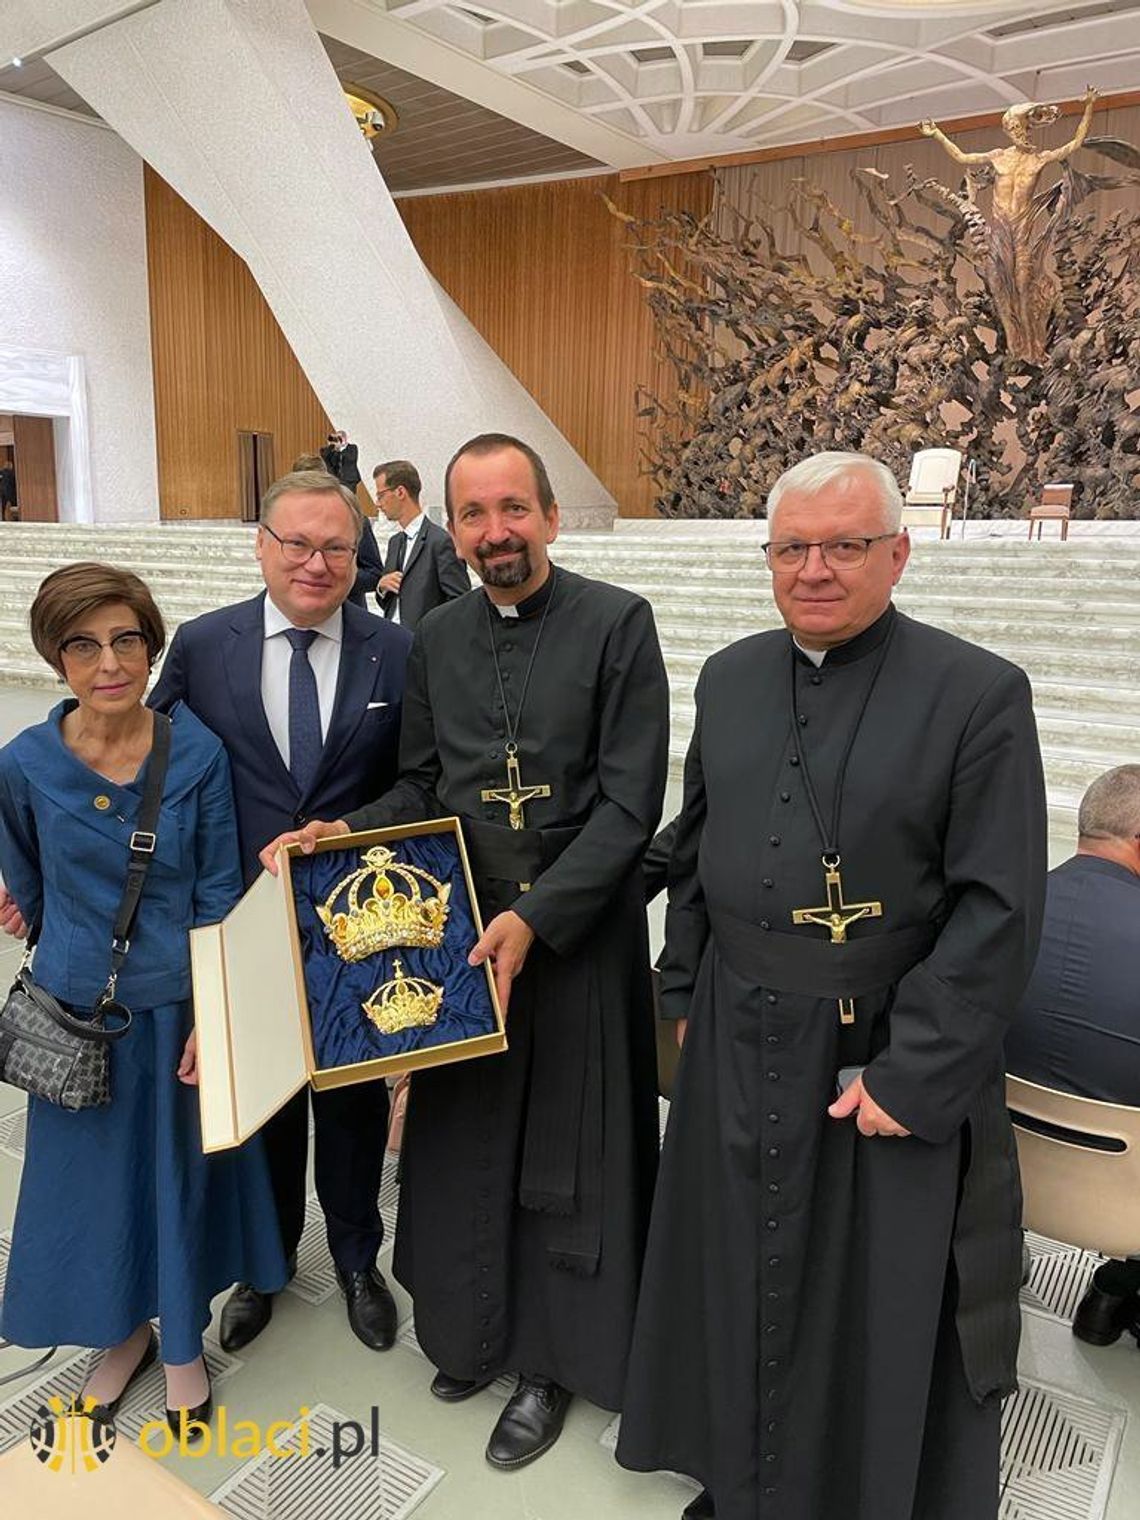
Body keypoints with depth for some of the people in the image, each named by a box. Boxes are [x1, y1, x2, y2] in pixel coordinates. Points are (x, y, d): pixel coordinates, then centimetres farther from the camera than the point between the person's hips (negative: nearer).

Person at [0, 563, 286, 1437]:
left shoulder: (197, 753, -14)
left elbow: (220, 892, -8)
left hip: (179, 1003, -1)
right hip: (78, 1010, 1)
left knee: (182, 1168, 14)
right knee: (94, 1170, 16)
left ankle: (183, 1341, 39)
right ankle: (123, 1330, 44)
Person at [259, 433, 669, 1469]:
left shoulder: (617, 624, -9)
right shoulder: (435, 641, 5)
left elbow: (630, 802, -13)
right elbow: (420, 789, 10)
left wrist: (537, 917, -20)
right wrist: (347, 833, -8)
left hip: (580, 933, -4)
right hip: (464, 928, 4)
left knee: (568, 1148, 11)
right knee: (466, 1136, 16)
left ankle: (554, 1358, 34)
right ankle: (476, 1325, 41)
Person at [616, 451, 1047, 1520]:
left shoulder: (979, 694, -12)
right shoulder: (730, 678, 4)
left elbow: (998, 910, -14)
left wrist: (910, 1075, -16)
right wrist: (684, 995, 10)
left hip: (889, 1067, -4)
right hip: (738, 1052, 5)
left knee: (884, 1312, 14)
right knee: (740, 1281, 21)